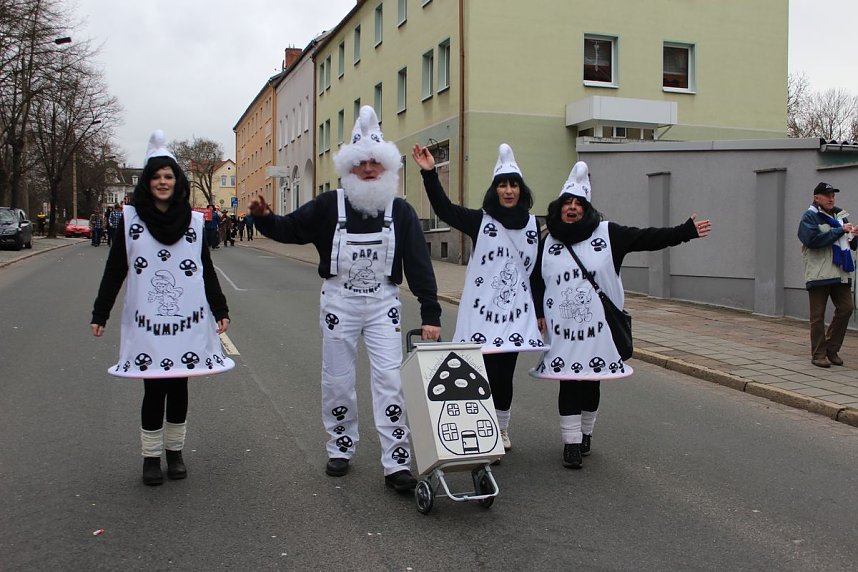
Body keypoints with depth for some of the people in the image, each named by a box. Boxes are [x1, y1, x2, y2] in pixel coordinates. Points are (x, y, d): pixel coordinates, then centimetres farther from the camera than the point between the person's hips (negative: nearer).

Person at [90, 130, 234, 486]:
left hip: (187, 323, 1)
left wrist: (220, 311, 6)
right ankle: (151, 457, 16)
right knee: (153, 390, 1)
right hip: (147, 323, -1)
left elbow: (207, 271, 10)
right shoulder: (130, 219, 1)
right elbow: (114, 271, 4)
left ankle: (175, 451, 24)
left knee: (179, 388, 9)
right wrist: (100, 314, 3)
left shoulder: (194, 222, 5)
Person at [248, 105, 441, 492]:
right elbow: (290, 229, 4)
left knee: (390, 380, -5)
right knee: (337, 381, 9)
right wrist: (264, 217, -18)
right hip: (339, 302, 1)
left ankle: (396, 463, 0)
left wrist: (430, 315, -10)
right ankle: (340, 449, 28)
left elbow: (419, 264, -4)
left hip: (384, 304, 0)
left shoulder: (400, 211, -2)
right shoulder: (329, 206, -2)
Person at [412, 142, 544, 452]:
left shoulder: (532, 224, 8)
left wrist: (540, 311, 12)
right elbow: (444, 208, -14)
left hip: (516, 312, 3)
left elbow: (538, 270, 12)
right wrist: (430, 173, -26)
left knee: (505, 373, 9)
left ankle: (502, 429, 27)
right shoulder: (479, 220, -1)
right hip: (482, 310, -3)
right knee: (486, 372, -3)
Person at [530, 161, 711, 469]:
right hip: (562, 328, 0)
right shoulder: (548, 242, 5)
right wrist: (538, 313, 0)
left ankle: (585, 433, 30)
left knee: (591, 381, 10)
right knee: (568, 382, 0)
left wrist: (685, 231, -10)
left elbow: (647, 238, -3)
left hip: (597, 327, 0)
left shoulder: (607, 233, 0)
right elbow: (535, 281, 9)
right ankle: (571, 442, 8)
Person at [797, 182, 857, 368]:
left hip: (840, 273, 6)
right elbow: (813, 239, -20)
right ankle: (819, 354, 7)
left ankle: (832, 349, 15)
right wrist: (840, 231, -15)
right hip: (819, 273, -6)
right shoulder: (810, 217, -3)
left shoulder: (840, 216, 18)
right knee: (818, 315, 0)